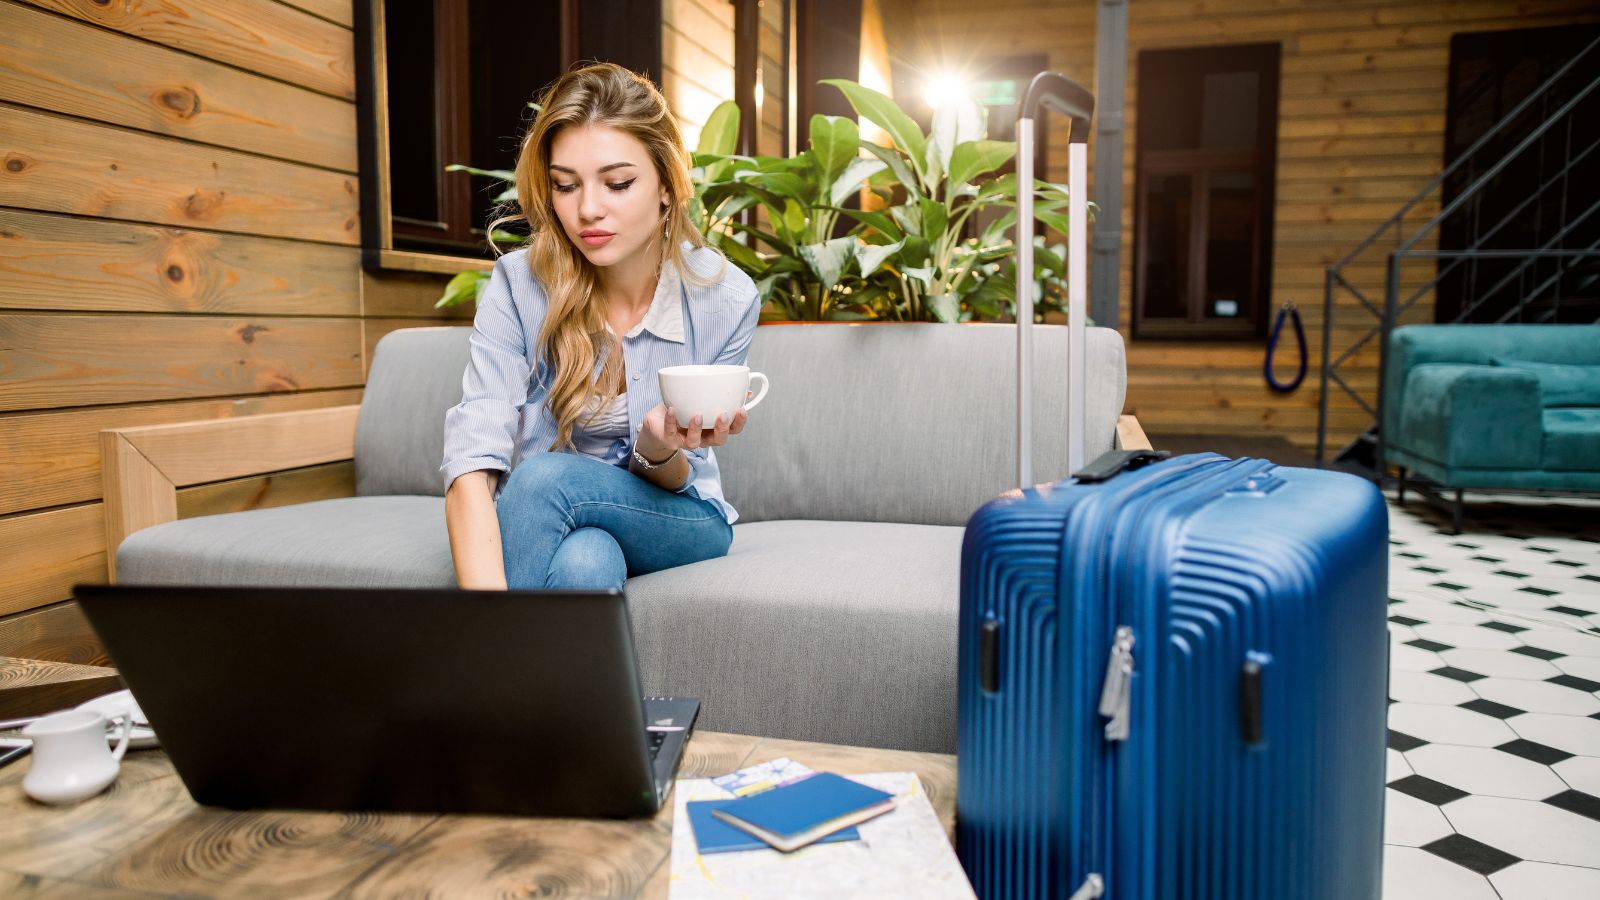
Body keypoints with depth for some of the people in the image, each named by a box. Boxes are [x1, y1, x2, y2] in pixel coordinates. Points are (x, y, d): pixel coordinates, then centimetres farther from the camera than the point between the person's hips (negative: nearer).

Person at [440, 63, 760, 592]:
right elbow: (471, 468, -29)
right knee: (585, 561, -36)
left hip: (681, 522, 0)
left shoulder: (726, 298, -16)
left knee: (544, 479, -33)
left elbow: (673, 481, -8)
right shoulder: (518, 286, -17)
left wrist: (660, 449, -34)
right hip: (544, 517, 1)